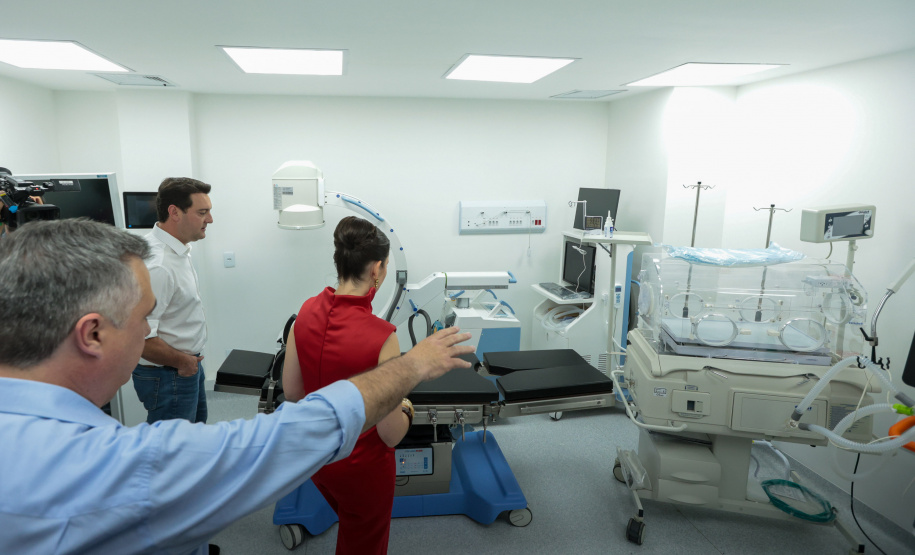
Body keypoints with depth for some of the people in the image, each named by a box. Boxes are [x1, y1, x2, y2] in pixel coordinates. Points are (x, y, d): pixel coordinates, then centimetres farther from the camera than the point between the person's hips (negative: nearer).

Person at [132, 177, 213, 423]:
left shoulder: (178, 249, 5)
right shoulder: (157, 264, -29)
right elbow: (140, 337, -32)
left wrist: (190, 360, 14)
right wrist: (182, 361, -17)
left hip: (189, 365, 10)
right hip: (168, 376, -10)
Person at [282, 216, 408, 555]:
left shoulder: (308, 311, -13)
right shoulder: (381, 337, -31)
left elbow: (291, 392, -1)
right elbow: (391, 434, -23)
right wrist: (406, 409, -3)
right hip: (360, 468, -5)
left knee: (351, 523, 34)